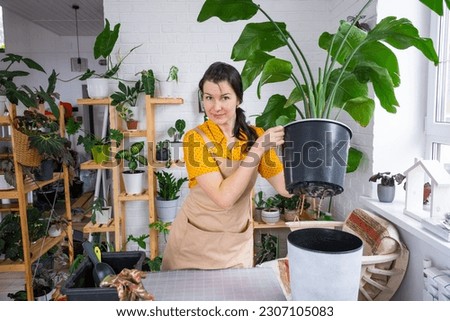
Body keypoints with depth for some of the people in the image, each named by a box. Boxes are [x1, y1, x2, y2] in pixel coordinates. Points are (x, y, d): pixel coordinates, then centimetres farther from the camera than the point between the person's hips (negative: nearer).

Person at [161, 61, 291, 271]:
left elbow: (287, 188, -11)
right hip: (195, 242, -2)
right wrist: (257, 149, -28)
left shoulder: (255, 136, -6)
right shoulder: (195, 138, -17)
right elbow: (224, 197, -27)